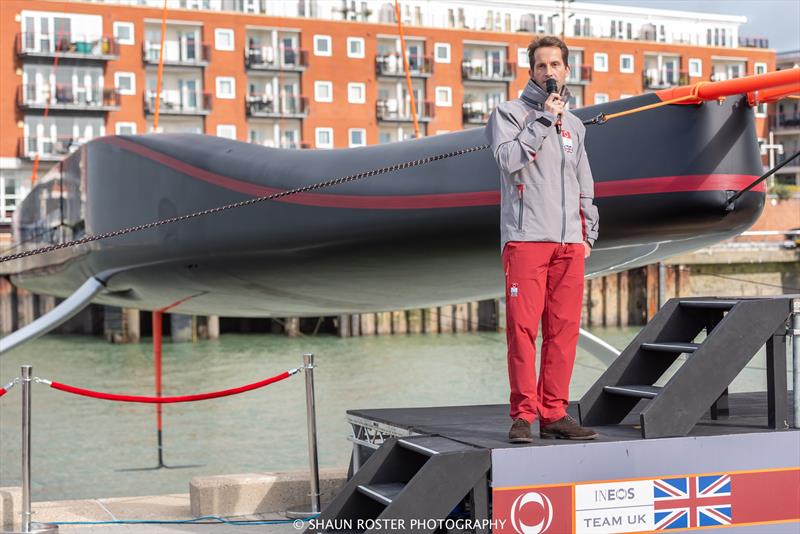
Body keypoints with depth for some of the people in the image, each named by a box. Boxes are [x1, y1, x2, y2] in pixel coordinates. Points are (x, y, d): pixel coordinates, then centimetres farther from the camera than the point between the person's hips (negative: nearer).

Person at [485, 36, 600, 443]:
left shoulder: (574, 125, 22)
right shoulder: (509, 113, 6)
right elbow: (509, 157, -14)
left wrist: (587, 235, 14)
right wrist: (544, 118, -9)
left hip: (569, 243, 5)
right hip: (525, 239, -5)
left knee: (564, 330, 2)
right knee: (523, 328, -8)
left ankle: (555, 414, 7)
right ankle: (524, 415, -4)